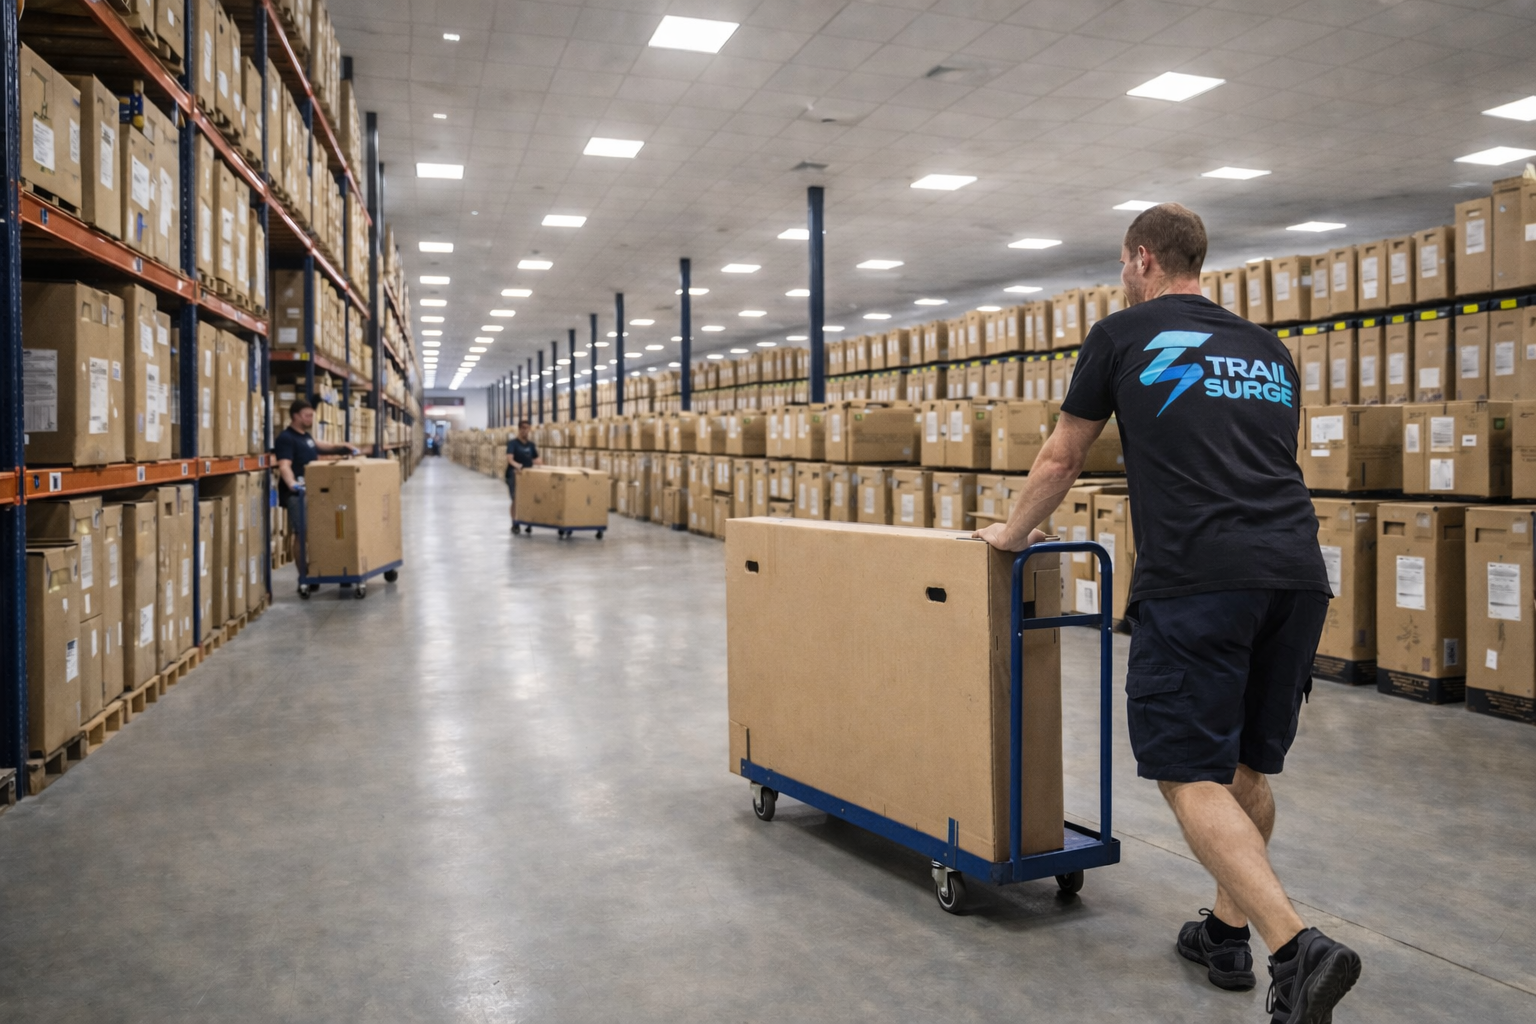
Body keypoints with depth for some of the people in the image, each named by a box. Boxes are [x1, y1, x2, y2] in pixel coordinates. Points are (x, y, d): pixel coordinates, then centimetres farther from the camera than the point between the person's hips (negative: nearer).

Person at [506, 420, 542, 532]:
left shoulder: (531, 444, 9)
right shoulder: (513, 443, -8)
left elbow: (535, 459, 13)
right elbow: (509, 458, -21)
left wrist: (541, 464, -7)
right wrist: (517, 465, -40)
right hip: (514, 474, -5)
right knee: (516, 500, -5)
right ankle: (514, 524, 3)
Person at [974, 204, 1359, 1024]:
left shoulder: (1124, 335, 9)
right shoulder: (1269, 350, 24)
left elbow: (1060, 461, 15)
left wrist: (1012, 533, 32)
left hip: (1196, 579, -6)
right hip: (1297, 573, 7)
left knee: (1190, 775, -1)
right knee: (1249, 764, 19)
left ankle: (1296, 948, -14)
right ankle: (1226, 932, 31)